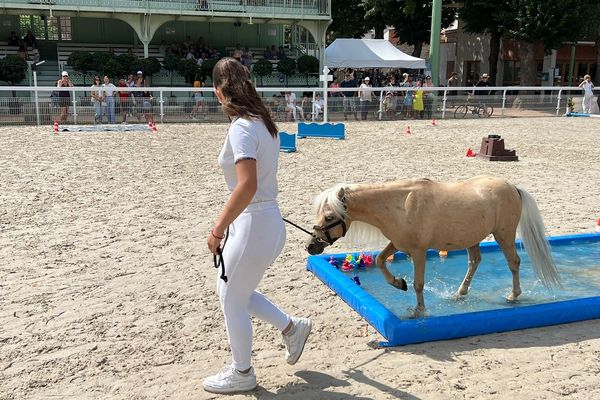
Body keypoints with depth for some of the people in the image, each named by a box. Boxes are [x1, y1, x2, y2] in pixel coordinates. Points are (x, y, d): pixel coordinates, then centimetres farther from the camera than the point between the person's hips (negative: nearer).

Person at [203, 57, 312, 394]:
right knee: (233, 291, 24)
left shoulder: (241, 128, -19)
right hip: (266, 221, 9)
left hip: (254, 225, -9)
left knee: (232, 300, 10)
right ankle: (292, 327, 33)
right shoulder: (263, 122, 8)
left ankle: (242, 373, 29)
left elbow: (247, 186, -29)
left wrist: (218, 230, -22)